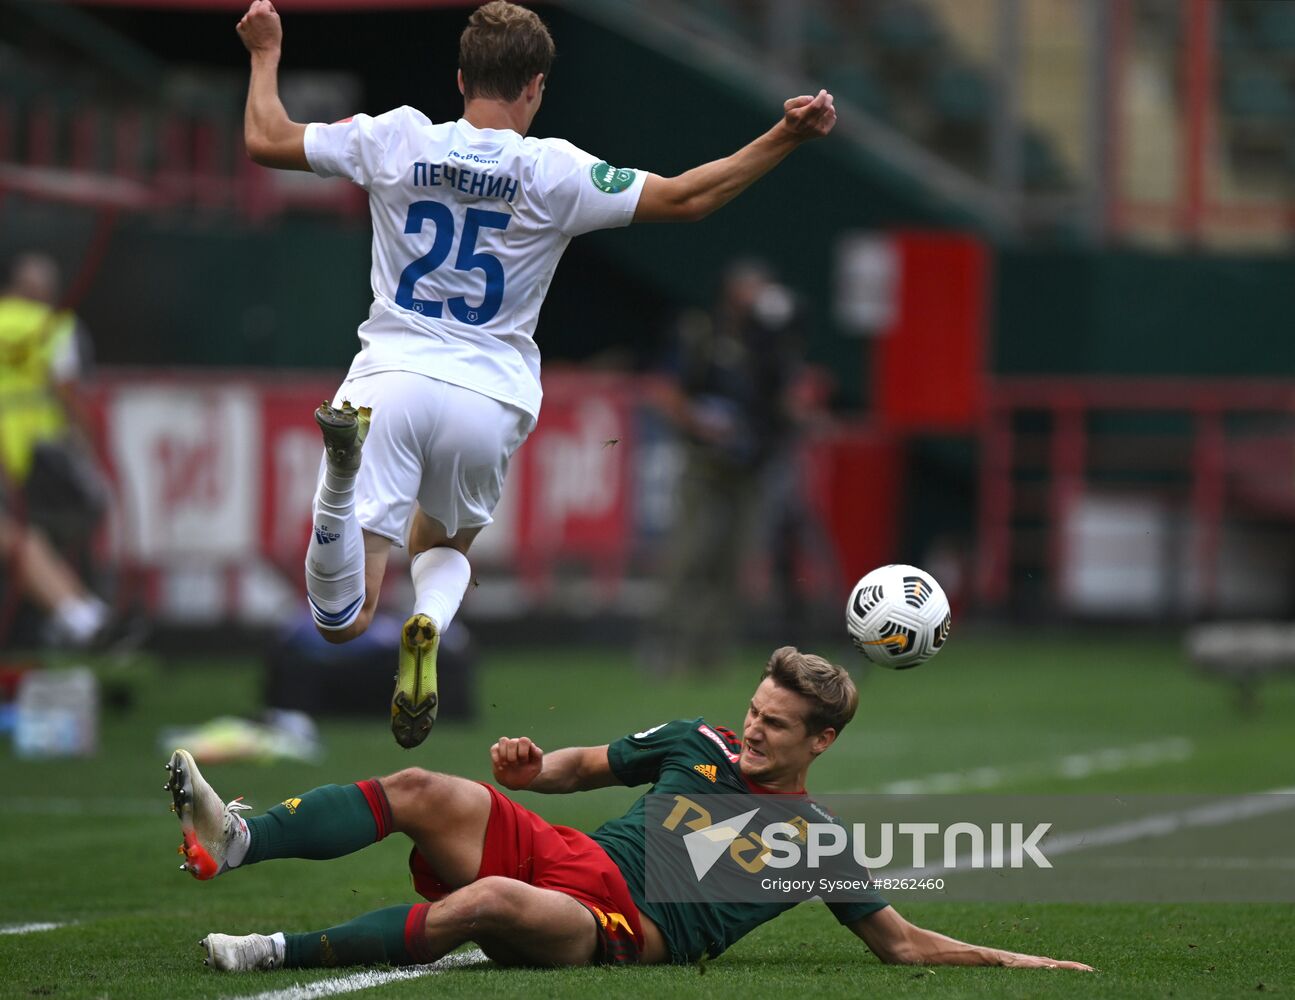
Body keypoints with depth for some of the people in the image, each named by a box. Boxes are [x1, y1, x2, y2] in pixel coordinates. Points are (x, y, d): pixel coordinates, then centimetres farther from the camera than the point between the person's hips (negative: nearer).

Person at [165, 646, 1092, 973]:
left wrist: (1014, 961, 1)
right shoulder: (699, 744, 21)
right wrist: (530, 765, 5)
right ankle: (235, 842, -34)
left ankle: (281, 952, -38)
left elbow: (903, 943, 11)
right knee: (424, 789, -21)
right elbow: (582, 767, 27)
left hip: (623, 929, -5)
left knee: (486, 901, -37)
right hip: (562, 854, 5)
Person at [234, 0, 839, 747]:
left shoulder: (396, 141, 1)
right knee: (445, 545, 32)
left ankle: (345, 459, -38)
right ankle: (429, 628, -7)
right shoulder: (554, 173, -3)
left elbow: (266, 141, 11)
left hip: (390, 378, 0)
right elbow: (687, 198, -1)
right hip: (488, 402, 0)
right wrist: (786, 138, 4)